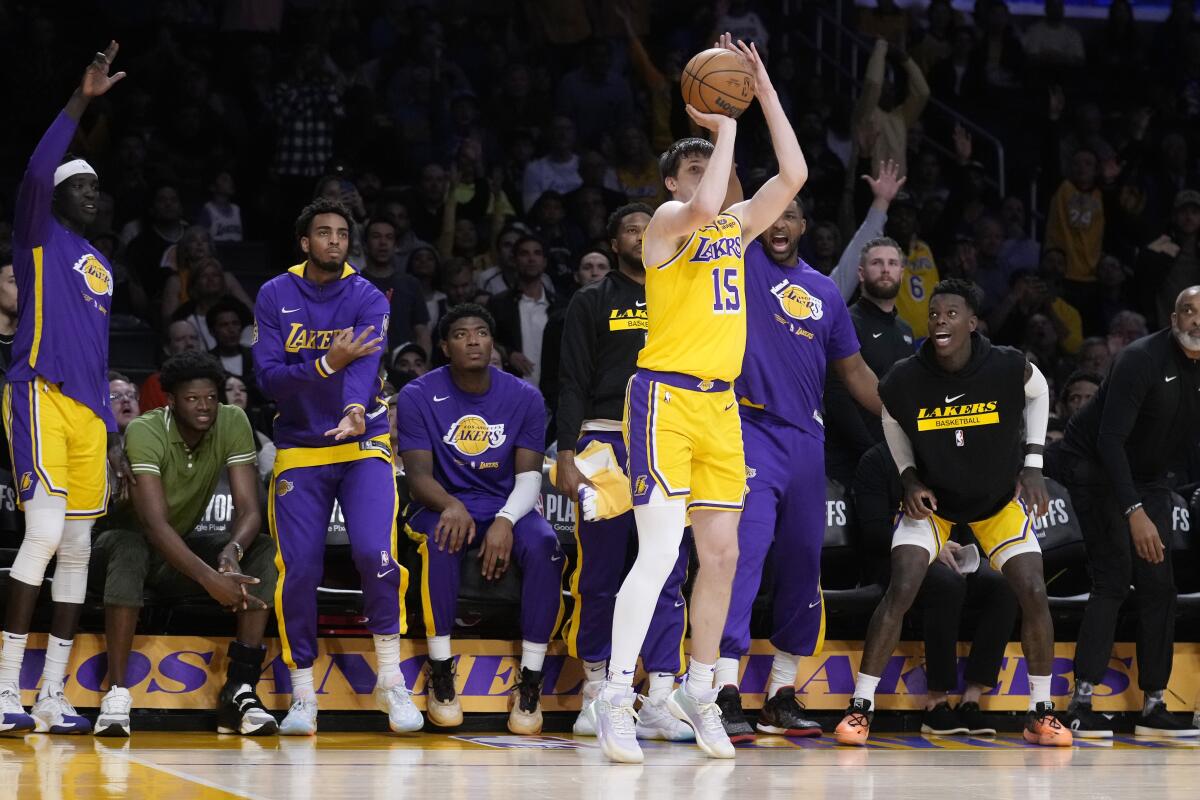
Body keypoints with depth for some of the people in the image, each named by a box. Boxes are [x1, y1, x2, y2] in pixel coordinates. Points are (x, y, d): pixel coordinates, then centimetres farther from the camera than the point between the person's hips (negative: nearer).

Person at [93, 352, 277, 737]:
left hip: (183, 548, 5)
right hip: (125, 539, -5)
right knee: (129, 547, -40)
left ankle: (240, 690, -24)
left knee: (265, 552, -19)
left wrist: (231, 550, -40)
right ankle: (116, 693, -40)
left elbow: (249, 509, -16)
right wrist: (210, 579, -48)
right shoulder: (144, 432, -26)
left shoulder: (233, 423, -12)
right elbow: (154, 522, -37)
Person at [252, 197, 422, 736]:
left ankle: (391, 680, -4)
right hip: (299, 451, 1)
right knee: (297, 571, -5)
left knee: (375, 554, -20)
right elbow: (268, 378, -9)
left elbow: (367, 363, -21)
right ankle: (302, 697, 10)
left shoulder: (368, 299, -4)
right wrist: (327, 364, -25)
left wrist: (356, 410, -42)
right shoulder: (275, 296, 0)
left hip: (362, 445, -1)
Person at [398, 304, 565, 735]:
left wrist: (506, 520, -27)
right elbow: (419, 476, -12)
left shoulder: (524, 397, -1)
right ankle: (440, 673, -26)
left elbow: (529, 477, -6)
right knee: (441, 540, -38)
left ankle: (530, 681, -23)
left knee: (544, 548, -32)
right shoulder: (419, 396, -5)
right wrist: (450, 505, -35)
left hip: (506, 506, 2)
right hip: (443, 504, -2)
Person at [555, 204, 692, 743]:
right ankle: (596, 692, 11)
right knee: (599, 574, 0)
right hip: (605, 442, -2)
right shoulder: (592, 303, 8)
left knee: (668, 575, -3)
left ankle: (658, 703, -5)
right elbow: (572, 385, 2)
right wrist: (567, 456, -9)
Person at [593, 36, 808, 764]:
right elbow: (703, 207, -27)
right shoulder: (668, 221, -5)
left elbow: (794, 175, 7)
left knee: (722, 554, 7)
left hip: (721, 404, 7)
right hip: (666, 397, -7)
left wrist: (765, 91, 5)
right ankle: (616, 698, -10)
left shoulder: (738, 226, 15)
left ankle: (699, 691, 19)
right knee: (661, 552, -14)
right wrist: (726, 126, -15)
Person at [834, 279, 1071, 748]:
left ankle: (1041, 713, 4)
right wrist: (910, 479, -10)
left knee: (1033, 593, -11)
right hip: (932, 499, -1)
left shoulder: (1009, 369, -24)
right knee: (900, 591, -18)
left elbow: (1038, 393, 1)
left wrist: (1033, 465, -5)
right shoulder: (904, 380, -22)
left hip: (999, 500, 1)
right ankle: (860, 708, -9)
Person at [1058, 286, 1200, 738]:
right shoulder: (1143, 359, -25)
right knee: (1114, 579, -18)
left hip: (1148, 479, 7)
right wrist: (1134, 513, -35)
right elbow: (1110, 439, -29)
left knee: (1158, 587, 3)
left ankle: (1153, 707, 10)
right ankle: (1081, 704, -19)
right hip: (1096, 467, -7)